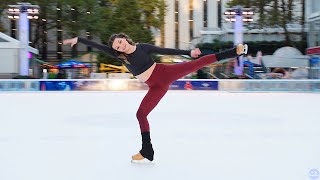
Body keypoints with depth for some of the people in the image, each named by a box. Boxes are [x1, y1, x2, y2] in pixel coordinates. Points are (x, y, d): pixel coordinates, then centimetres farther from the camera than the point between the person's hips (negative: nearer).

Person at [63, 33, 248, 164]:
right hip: (157, 87, 3)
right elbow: (98, 45, -4)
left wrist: (188, 52, -2)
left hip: (166, 73, -3)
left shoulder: (142, 47, -7)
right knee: (141, 114, 1)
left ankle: (236, 51, -5)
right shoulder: (119, 55, -2)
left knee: (200, 61, -12)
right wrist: (78, 39, -8)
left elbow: (167, 51, -3)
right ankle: (147, 152, 11)